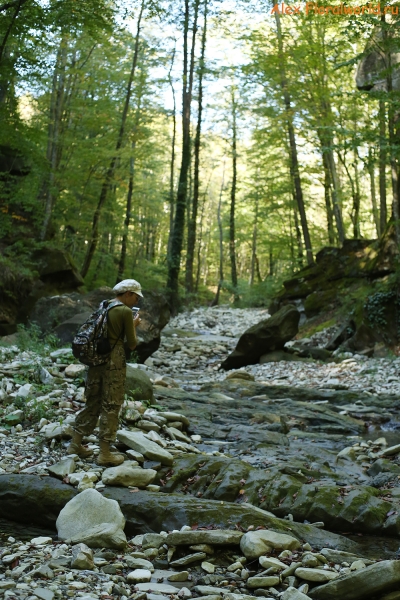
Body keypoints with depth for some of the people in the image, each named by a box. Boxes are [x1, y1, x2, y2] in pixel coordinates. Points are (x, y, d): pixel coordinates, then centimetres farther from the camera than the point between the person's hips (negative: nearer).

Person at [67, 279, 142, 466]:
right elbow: (132, 344, -9)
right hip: (114, 363, -7)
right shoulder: (126, 312, -12)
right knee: (111, 406, 2)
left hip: (96, 360, 8)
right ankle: (105, 454, 8)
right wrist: (134, 326, 7)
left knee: (92, 403, 18)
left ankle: (75, 444, 26)